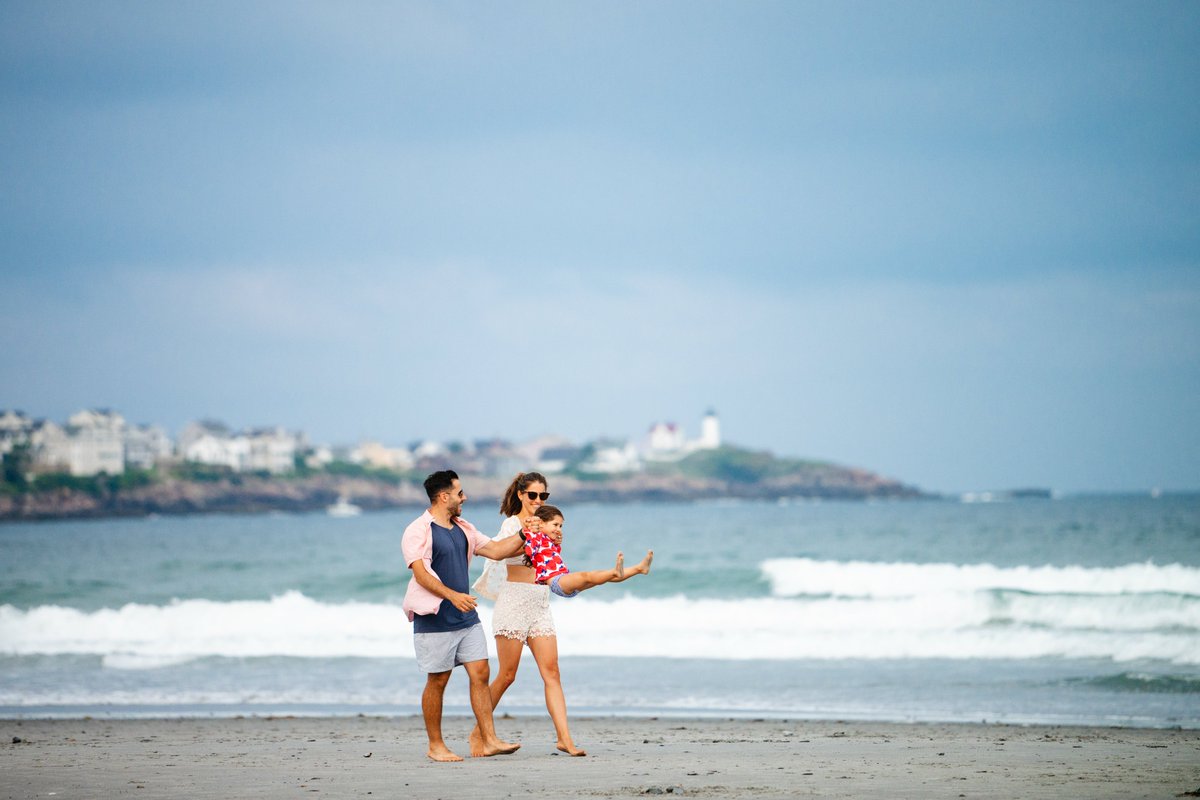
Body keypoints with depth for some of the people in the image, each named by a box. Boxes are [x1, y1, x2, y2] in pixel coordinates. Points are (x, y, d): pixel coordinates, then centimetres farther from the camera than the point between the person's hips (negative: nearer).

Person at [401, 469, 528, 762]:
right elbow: (420, 573, -19)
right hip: (435, 619, -7)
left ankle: (488, 741, -2)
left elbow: (495, 550, 19)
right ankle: (436, 746, 10)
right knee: (437, 681, 0)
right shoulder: (418, 531, -10)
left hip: (466, 616, 7)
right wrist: (452, 595, -31)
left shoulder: (463, 529, 14)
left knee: (480, 674, -1)